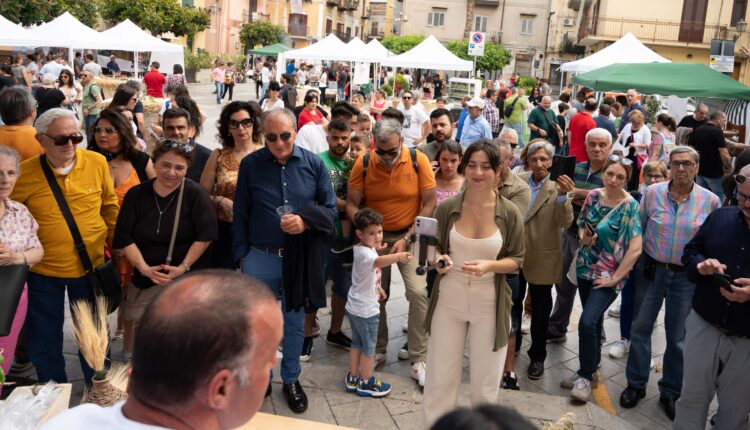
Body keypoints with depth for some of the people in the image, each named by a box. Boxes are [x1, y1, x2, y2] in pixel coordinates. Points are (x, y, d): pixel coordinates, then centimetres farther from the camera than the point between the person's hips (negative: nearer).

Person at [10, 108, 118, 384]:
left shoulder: (97, 163, -8)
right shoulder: (25, 172, -12)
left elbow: (109, 204, 7)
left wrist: (112, 238, 12)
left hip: (91, 265, 1)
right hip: (43, 270, 0)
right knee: (44, 340, 14)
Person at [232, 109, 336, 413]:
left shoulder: (313, 164, -3)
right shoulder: (250, 165, -3)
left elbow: (330, 209, -1)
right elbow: (240, 215, 2)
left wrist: (306, 221, -20)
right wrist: (241, 253, 1)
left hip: (300, 259, 0)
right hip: (259, 257, 0)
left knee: (294, 322, 15)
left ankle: (291, 379, 33)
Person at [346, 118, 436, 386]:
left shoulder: (418, 161, -14)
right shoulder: (363, 163, -11)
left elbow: (429, 204, -10)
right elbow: (352, 205, -6)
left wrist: (407, 239, -14)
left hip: (410, 235, -2)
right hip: (375, 235, 2)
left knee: (418, 292, -16)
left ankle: (419, 359, -5)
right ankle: (378, 351, 28)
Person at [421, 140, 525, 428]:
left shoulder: (510, 213, -9)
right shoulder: (447, 208, -7)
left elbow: (517, 260, -2)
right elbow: (435, 248, 6)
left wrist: (489, 266, -21)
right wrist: (439, 259, -17)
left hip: (489, 305, 0)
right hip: (448, 301, 1)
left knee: (485, 382, 15)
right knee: (439, 377, 9)